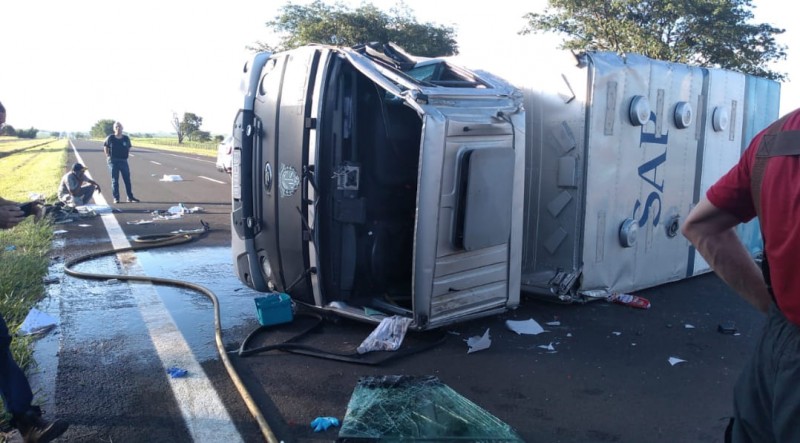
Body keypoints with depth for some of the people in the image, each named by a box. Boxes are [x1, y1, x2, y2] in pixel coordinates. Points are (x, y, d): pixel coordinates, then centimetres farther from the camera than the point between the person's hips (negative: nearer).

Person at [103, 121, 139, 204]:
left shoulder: (126, 138, 1)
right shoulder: (110, 138, -5)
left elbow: (129, 148, 17)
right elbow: (105, 146, 10)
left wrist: (126, 154, 6)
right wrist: (107, 155, 3)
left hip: (124, 161, 2)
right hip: (113, 161, -2)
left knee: (127, 180, 4)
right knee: (115, 180, 2)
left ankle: (130, 197, 11)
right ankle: (116, 198, 8)